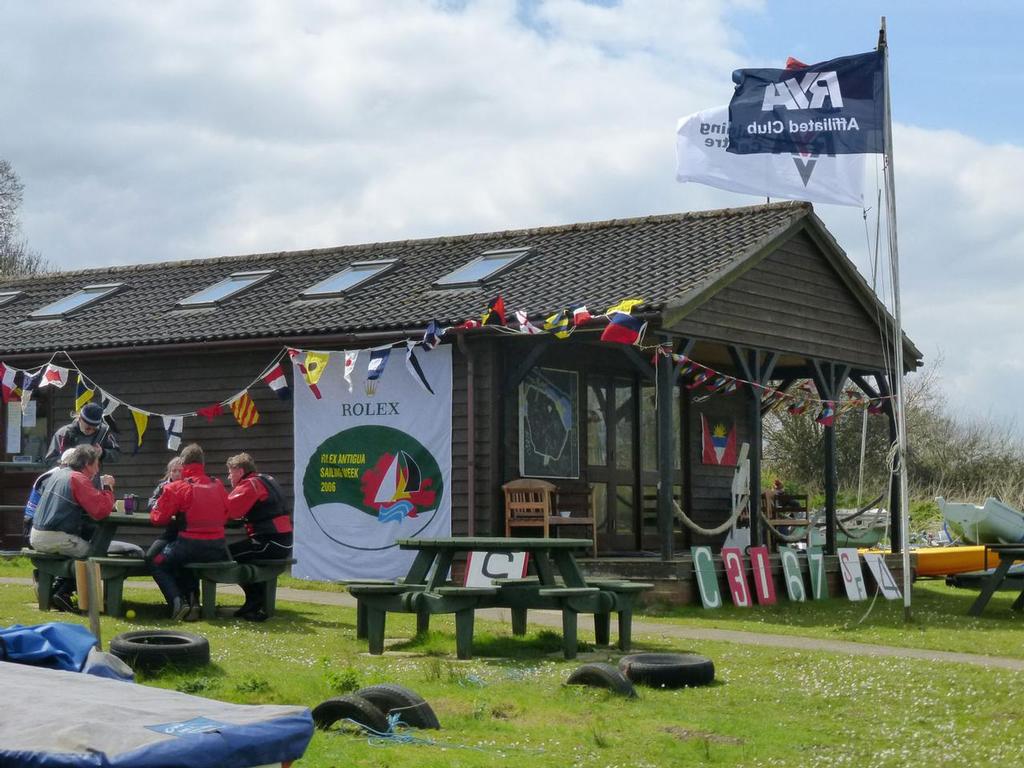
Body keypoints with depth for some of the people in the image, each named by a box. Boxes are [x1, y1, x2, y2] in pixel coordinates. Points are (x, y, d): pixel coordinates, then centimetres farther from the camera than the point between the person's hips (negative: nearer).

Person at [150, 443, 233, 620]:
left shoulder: (176, 487, -6)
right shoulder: (218, 486, 6)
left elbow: (157, 518, 0)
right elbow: (226, 515, 16)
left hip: (190, 544, -5)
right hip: (218, 550, 5)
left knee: (157, 564, 20)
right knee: (188, 562, 37)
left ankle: (177, 601, -1)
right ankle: (192, 600, 19)